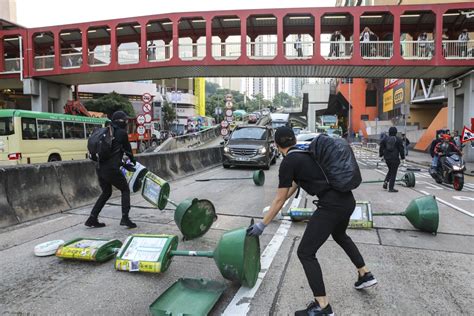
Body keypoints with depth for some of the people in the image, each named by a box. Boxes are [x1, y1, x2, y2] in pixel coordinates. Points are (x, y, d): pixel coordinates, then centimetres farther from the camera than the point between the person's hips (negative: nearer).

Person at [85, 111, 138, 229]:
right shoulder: (122, 133, -4)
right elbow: (127, 149, 10)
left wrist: (124, 164, 27)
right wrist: (133, 160, 29)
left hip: (100, 168, 7)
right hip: (111, 169, -7)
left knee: (106, 193, 22)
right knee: (125, 190, 9)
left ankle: (92, 219, 21)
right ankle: (125, 218, 1)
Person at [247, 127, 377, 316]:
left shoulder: (288, 162, -8)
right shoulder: (306, 152, 17)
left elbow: (280, 200, -4)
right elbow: (294, 185, 25)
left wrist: (262, 225, 7)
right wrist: (275, 207, 33)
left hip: (332, 206, -9)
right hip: (348, 199, 10)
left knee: (305, 252, 3)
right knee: (339, 235, 37)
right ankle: (365, 275, 47)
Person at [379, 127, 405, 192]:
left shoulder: (385, 139, 4)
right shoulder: (398, 139, -5)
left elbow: (381, 148, 8)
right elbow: (401, 149, -3)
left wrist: (381, 155, 22)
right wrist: (402, 157, 7)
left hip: (387, 158, 4)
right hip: (395, 159, -4)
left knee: (390, 170, 24)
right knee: (393, 173, 1)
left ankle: (385, 182, 5)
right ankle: (391, 188, 2)